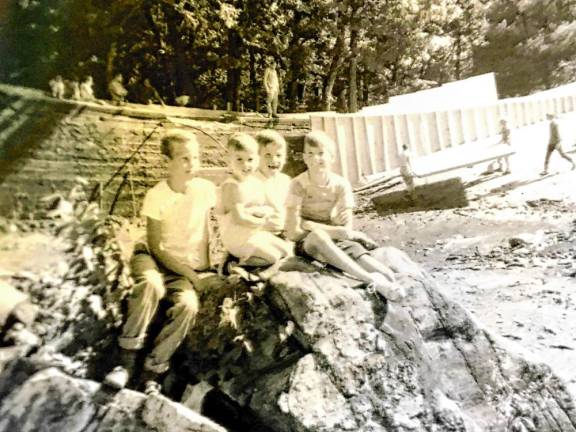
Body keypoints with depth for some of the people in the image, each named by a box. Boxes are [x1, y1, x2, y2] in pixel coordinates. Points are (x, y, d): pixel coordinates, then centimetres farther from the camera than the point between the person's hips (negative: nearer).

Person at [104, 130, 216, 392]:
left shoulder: (206, 189, -5)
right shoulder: (156, 195, -11)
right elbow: (156, 246, -9)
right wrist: (186, 272, -17)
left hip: (191, 267, 2)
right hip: (154, 257, -2)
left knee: (188, 305, -29)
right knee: (151, 285, -37)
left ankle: (153, 372, -15)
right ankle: (127, 359, -22)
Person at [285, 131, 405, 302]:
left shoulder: (341, 184, -4)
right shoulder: (298, 184, -10)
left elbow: (346, 228, -6)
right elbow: (293, 231, -16)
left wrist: (308, 224, -18)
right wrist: (332, 230, -19)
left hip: (333, 238, 3)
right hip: (307, 241, -2)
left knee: (353, 248, -32)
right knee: (318, 235, -38)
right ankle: (371, 279, -46)